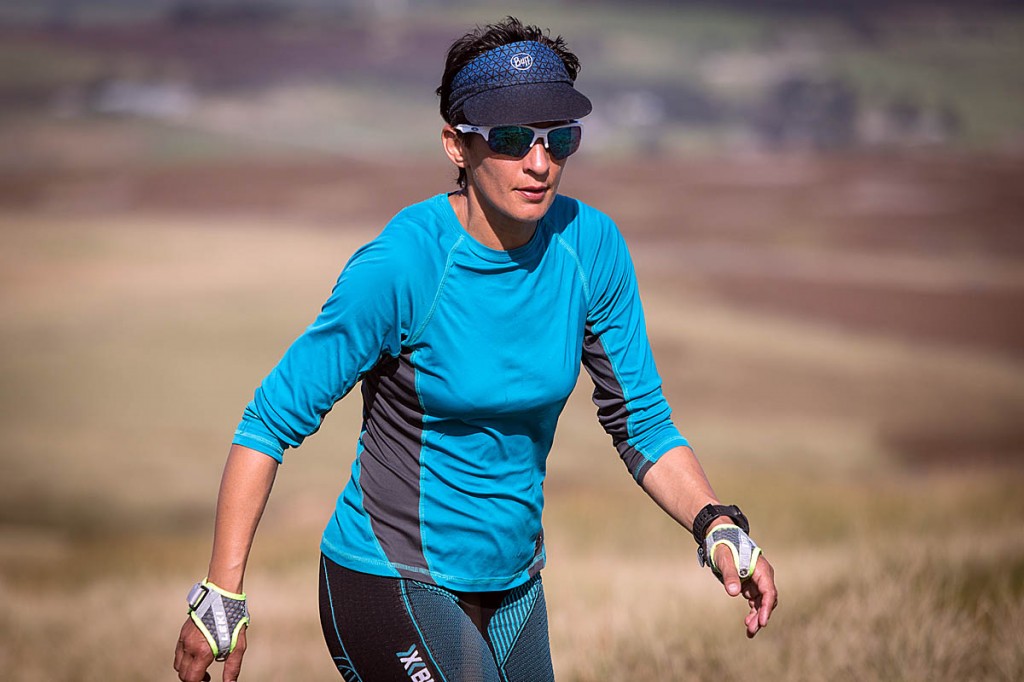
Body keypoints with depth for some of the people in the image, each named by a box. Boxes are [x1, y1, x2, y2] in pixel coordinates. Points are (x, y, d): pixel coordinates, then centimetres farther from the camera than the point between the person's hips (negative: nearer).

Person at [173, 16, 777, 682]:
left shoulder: (591, 247, -6)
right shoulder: (399, 266, -21)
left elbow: (642, 424, 3)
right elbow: (272, 421, -15)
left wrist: (718, 527, -13)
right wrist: (222, 597, -20)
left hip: (513, 583, 6)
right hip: (391, 588, -6)